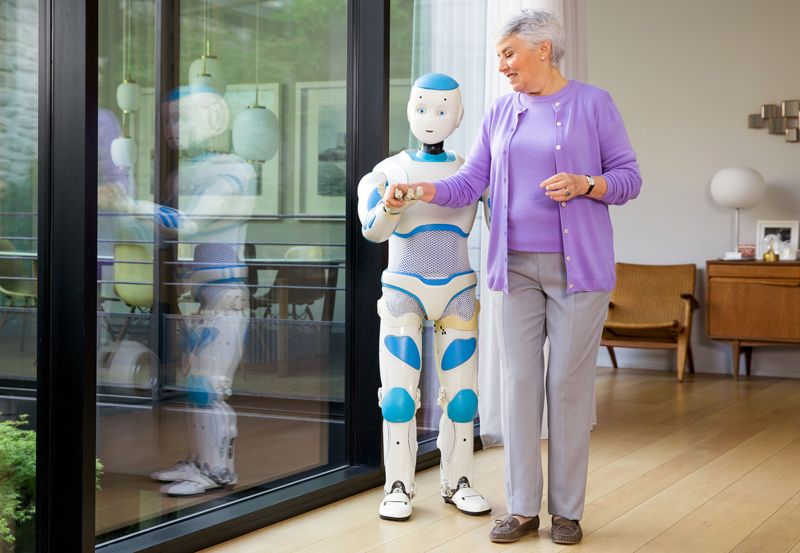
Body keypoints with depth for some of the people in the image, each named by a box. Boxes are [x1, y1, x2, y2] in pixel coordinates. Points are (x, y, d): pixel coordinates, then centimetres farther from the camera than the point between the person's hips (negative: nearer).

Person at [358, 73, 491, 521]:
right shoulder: (390, 171, -5)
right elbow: (373, 229, -22)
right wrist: (391, 206, -43)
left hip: (457, 293, 2)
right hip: (403, 293, -2)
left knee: (462, 394, 2)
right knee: (399, 395, -7)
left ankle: (457, 482, 16)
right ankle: (399, 487, 5)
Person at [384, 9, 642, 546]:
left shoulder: (592, 103, 0)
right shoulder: (502, 112, 11)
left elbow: (628, 176, -1)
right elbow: (470, 182, 8)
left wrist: (584, 185, -19)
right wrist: (417, 190, -6)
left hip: (577, 267, -4)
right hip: (516, 266, 4)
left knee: (569, 383, -1)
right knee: (519, 382, 3)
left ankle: (567, 509, 11)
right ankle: (523, 508, 12)